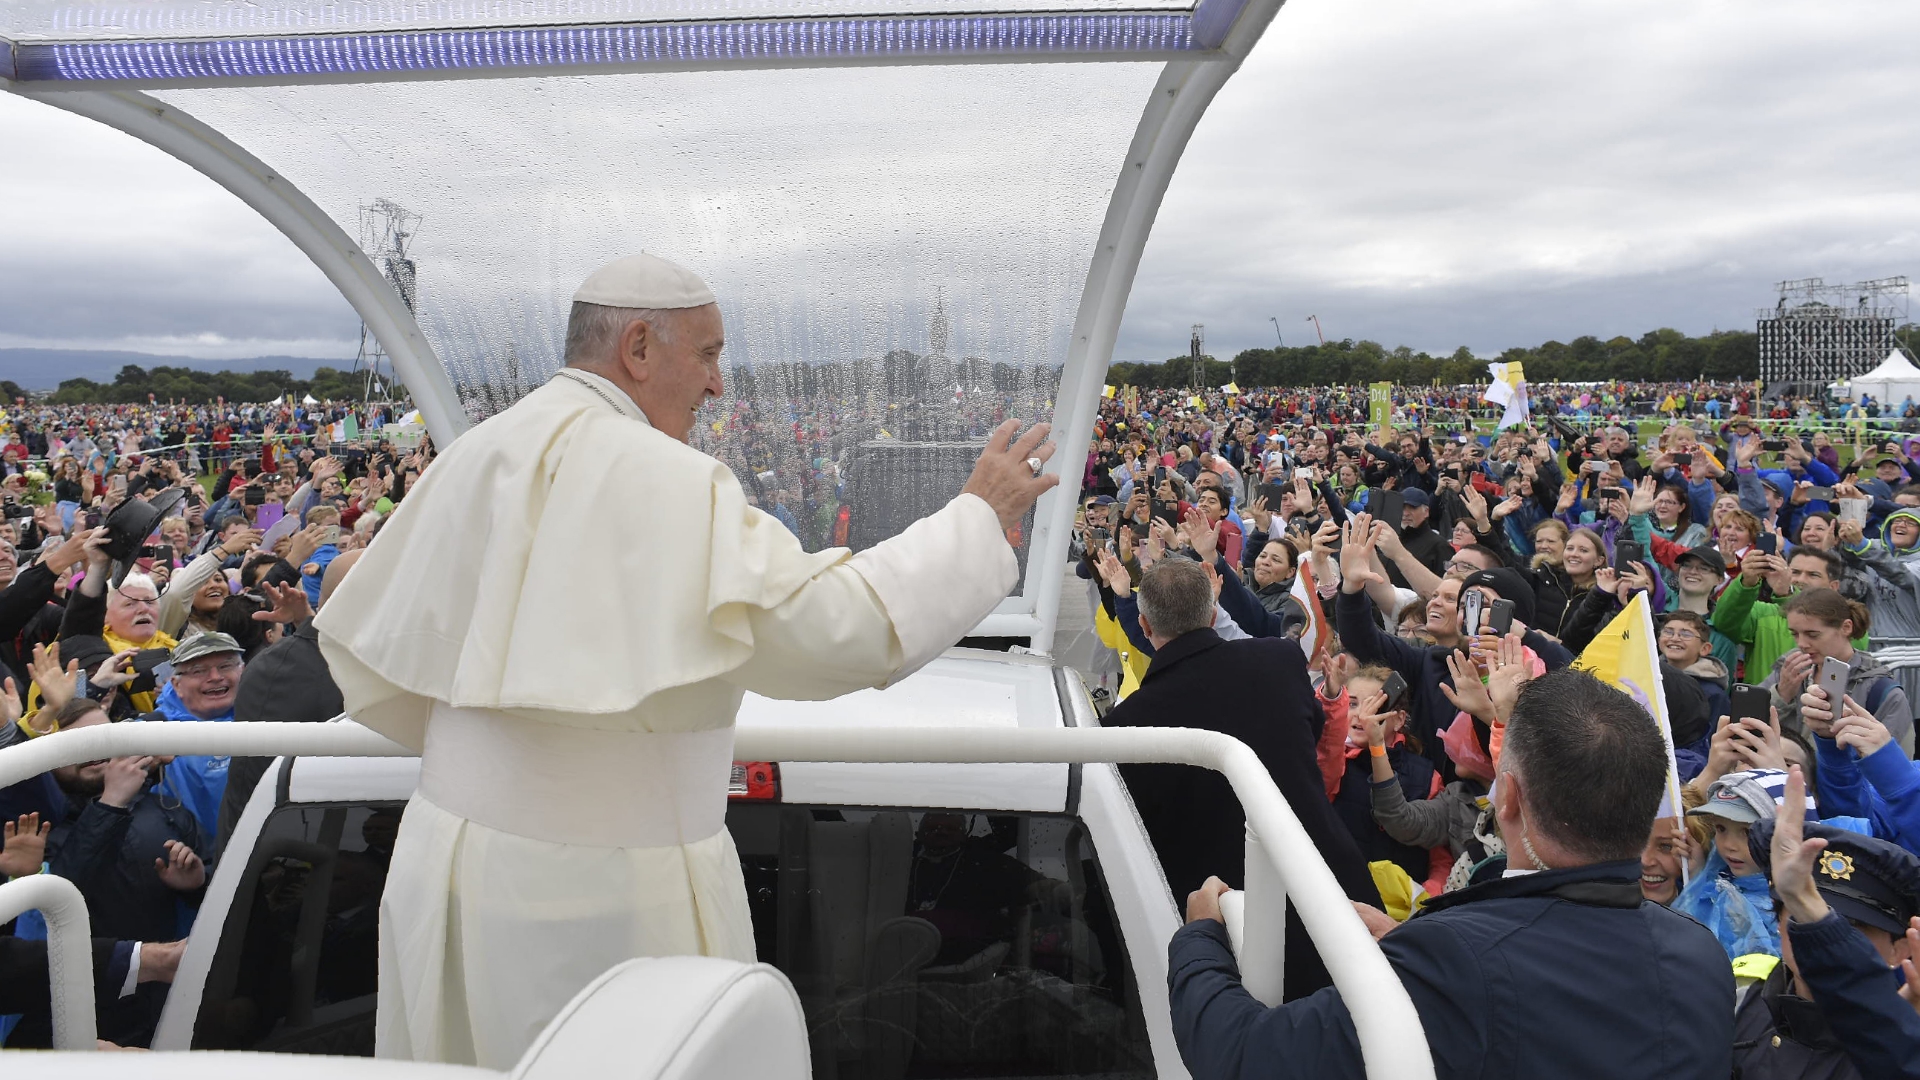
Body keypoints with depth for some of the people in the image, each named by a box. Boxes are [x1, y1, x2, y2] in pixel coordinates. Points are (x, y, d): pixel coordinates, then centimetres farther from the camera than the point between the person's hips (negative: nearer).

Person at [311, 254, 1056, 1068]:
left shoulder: (473, 457, 4)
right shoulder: (662, 478, -19)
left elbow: (363, 633, 11)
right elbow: (830, 626, -26)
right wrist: (980, 515, -14)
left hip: (454, 848, 8)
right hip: (605, 883, -7)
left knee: (472, 1054, 20)